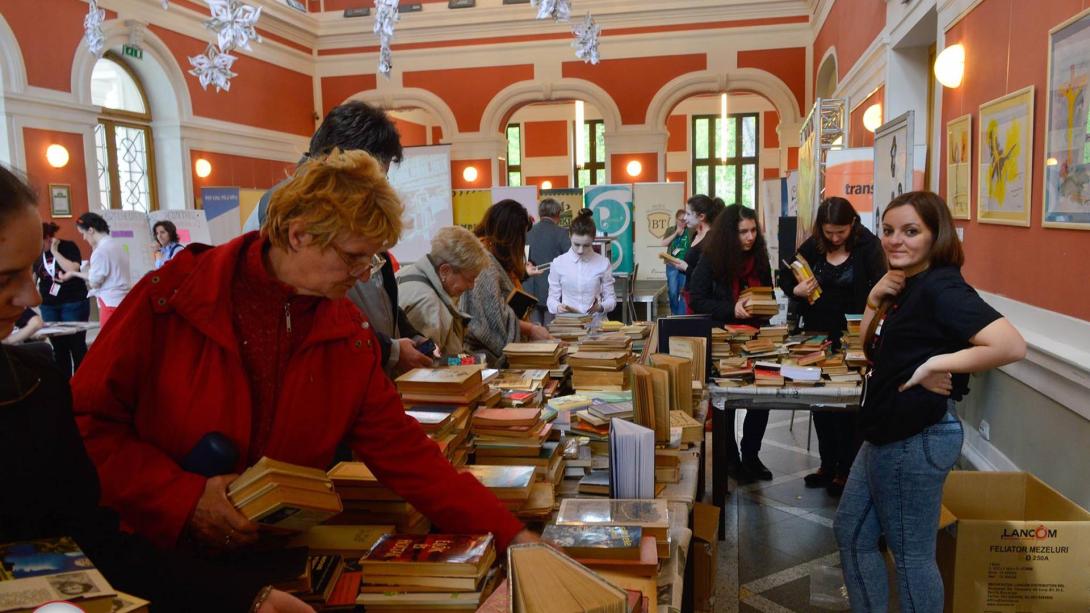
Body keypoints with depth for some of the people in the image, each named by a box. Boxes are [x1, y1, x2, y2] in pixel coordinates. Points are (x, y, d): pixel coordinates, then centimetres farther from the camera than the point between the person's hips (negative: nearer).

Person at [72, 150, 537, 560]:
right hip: (157, 553, -2)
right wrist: (184, 499, -21)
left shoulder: (349, 334, -2)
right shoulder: (171, 297, -12)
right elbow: (86, 421, -8)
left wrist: (507, 534, -11)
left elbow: (404, 453, -3)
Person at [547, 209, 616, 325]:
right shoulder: (558, 263, 4)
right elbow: (552, 298, 11)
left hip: (597, 321, 0)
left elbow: (611, 298, 9)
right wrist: (558, 307, -11)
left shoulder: (603, 263, 3)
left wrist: (600, 307, -12)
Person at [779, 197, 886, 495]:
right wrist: (796, 290, -14)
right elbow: (785, 278, 9)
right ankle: (827, 464, 25)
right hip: (817, 335, 4)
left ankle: (845, 468, 16)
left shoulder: (868, 246, -9)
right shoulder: (812, 246, 1)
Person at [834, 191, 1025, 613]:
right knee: (851, 532, 19)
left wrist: (936, 364, -24)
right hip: (888, 435, 10)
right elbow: (873, 349, 14)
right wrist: (874, 301, -1)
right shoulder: (905, 286, 8)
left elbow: (1011, 346, -31)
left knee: (911, 553, 6)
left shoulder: (941, 288, -20)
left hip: (918, 440, -10)